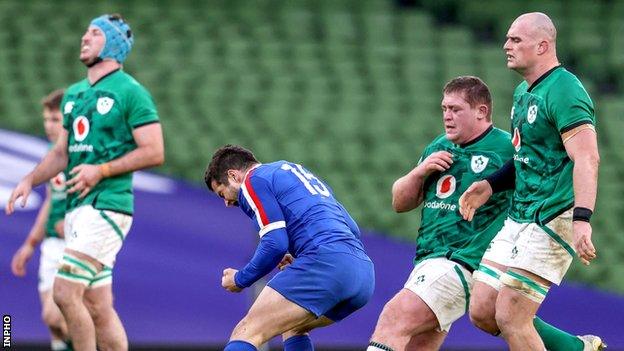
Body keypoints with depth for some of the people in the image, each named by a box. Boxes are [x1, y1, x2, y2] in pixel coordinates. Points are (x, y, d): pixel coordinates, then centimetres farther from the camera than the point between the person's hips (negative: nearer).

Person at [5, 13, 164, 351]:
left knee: (65, 292, -17)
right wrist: (30, 180, 9)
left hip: (107, 206, -8)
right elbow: (61, 152, 24)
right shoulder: (74, 94, 18)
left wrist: (101, 171, -17)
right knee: (97, 307, 8)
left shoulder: (130, 92, -6)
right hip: (77, 207, 8)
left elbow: (154, 152, -11)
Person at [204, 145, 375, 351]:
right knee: (292, 325, 31)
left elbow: (275, 244, -6)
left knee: (246, 333, -11)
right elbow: (352, 229, 31)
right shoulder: (294, 170, 34)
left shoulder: (252, 182, 7)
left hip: (325, 262, -9)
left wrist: (240, 280, 8)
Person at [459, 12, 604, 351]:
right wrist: (490, 185, 16)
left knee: (510, 318, -12)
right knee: (481, 313, 5)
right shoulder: (523, 92, 17)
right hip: (518, 219, 10)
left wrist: (582, 219, -35)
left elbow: (587, 158, -24)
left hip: (553, 221, -10)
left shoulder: (563, 91, -14)